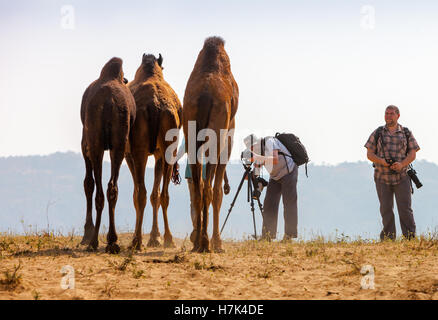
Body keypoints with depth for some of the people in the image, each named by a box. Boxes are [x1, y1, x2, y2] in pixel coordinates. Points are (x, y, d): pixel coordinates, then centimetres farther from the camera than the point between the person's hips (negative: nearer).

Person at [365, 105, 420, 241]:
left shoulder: (406, 133, 7)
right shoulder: (377, 133, 8)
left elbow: (412, 153, 3)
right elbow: (369, 154, 5)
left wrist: (402, 164, -17)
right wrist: (380, 161, -16)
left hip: (401, 177, -1)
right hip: (382, 177, 1)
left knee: (405, 208, -7)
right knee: (386, 209, 2)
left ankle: (410, 238, -6)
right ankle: (388, 238, 8)